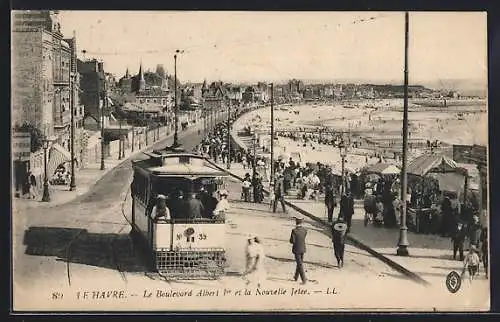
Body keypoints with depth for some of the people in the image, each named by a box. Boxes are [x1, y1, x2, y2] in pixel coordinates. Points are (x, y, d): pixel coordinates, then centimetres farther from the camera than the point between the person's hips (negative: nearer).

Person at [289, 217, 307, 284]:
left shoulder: (294, 231, -19)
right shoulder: (305, 230, -3)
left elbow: (292, 241, -17)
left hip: (297, 249, -5)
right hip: (303, 249, 5)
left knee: (300, 264, -2)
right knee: (300, 263, 19)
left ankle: (304, 279, -9)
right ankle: (296, 277, 34)